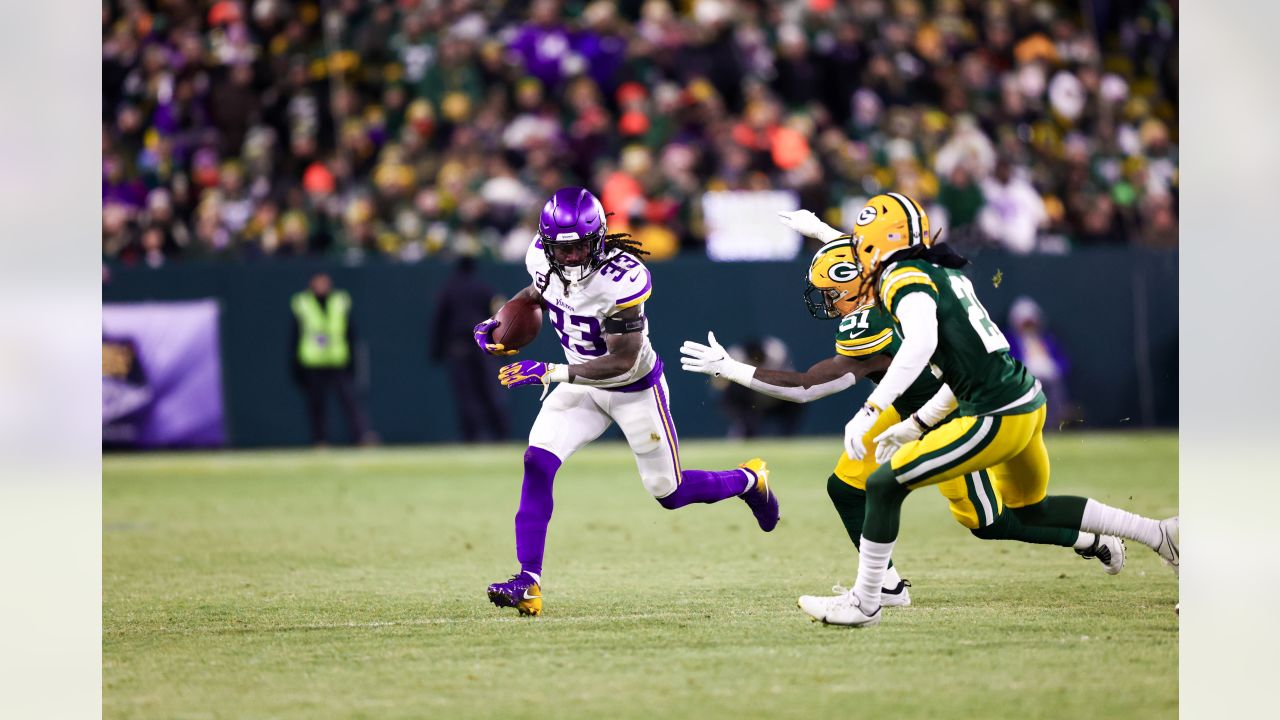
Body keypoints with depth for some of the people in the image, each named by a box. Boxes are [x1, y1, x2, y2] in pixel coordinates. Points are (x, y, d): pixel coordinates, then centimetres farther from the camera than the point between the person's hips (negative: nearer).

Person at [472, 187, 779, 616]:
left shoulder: (620, 279, -34)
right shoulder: (543, 259, -15)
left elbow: (623, 361, -32)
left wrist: (551, 372, -37)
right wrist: (498, 321, -7)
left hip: (635, 387, -5)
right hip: (583, 384, 5)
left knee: (669, 493, 7)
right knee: (537, 463, -16)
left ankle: (749, 481, 38)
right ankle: (529, 582, -14)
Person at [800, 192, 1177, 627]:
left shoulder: (903, 278, -11)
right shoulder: (948, 273, 16)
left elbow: (921, 342, -31)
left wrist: (871, 411, -35)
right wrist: (915, 426, 24)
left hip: (996, 419, -9)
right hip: (1028, 401, 9)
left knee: (884, 485, -3)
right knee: (1031, 509, 30)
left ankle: (864, 604, 4)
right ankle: (1162, 535, 33)